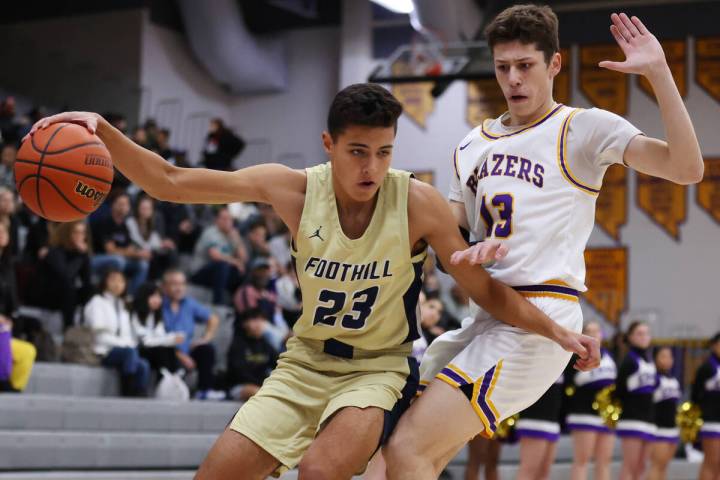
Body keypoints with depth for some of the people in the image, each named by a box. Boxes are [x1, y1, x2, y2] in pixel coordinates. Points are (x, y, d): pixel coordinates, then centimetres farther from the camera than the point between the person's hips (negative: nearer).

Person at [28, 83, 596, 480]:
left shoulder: (417, 203, -17)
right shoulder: (296, 189, -12)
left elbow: (485, 289, -6)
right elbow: (171, 183, -10)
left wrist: (557, 331, -16)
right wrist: (103, 130, -23)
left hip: (379, 369, -3)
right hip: (305, 363, 3)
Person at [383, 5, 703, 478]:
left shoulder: (583, 128, -3)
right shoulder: (474, 146, 16)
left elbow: (688, 168, -15)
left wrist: (658, 71, -21)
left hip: (539, 314, -7)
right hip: (488, 316, 8)